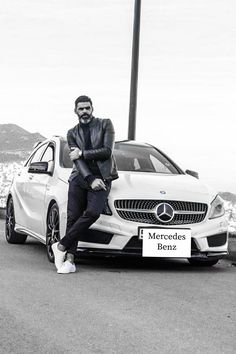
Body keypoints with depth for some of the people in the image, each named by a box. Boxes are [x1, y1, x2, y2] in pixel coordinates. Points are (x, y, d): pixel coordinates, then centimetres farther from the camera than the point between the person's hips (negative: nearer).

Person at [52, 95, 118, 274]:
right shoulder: (72, 133, 13)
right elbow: (77, 161, 2)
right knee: (73, 217, -7)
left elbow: (107, 151, -5)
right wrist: (91, 180, -13)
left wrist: (82, 153, -5)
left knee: (92, 213, -24)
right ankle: (70, 260, -6)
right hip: (79, 178, 3)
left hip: (102, 178, -3)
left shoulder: (105, 125, 7)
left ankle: (61, 246, -14)